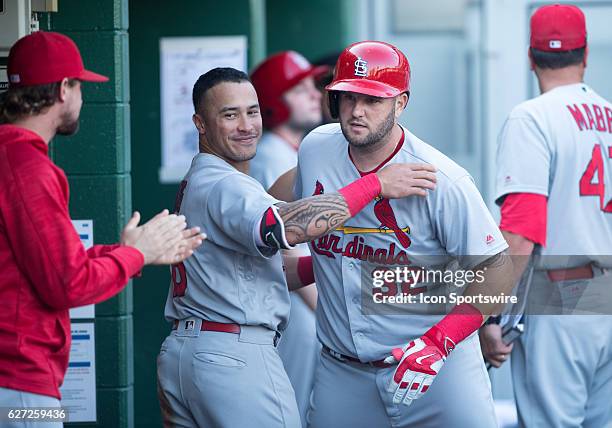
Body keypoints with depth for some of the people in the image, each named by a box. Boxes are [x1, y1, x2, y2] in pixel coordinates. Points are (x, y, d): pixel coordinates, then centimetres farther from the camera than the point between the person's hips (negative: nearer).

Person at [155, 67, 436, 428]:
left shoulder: (194, 184, 20)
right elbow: (279, 226, -35)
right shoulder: (223, 186, -13)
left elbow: (257, 272, 18)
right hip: (234, 357, -10)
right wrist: (375, 184, -30)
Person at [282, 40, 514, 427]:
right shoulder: (315, 149, 1)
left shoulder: (441, 179, -15)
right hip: (341, 366, 4)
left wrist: (438, 342, -21)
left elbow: (496, 269, -14)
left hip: (440, 364, -4)